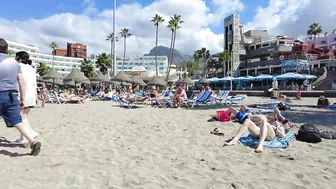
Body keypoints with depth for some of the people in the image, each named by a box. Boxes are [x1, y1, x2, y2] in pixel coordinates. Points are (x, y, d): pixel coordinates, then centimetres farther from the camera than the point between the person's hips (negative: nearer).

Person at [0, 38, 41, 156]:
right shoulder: (14, 62, 11)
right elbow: (22, 82, 9)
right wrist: (23, 99, 13)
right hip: (12, 96, 4)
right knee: (18, 122, 1)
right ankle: (32, 141, -12)